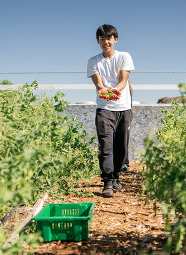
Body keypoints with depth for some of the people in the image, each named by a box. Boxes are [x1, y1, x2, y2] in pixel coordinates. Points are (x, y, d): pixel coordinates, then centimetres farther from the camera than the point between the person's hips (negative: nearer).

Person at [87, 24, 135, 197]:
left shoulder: (124, 57, 5)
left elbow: (123, 80, -5)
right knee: (105, 145, -12)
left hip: (123, 107, 1)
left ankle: (116, 177, 22)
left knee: (121, 146, 6)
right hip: (104, 109, -1)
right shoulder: (93, 61, 6)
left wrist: (115, 90, -27)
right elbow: (98, 82, -5)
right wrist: (103, 90, -30)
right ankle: (108, 183, -11)